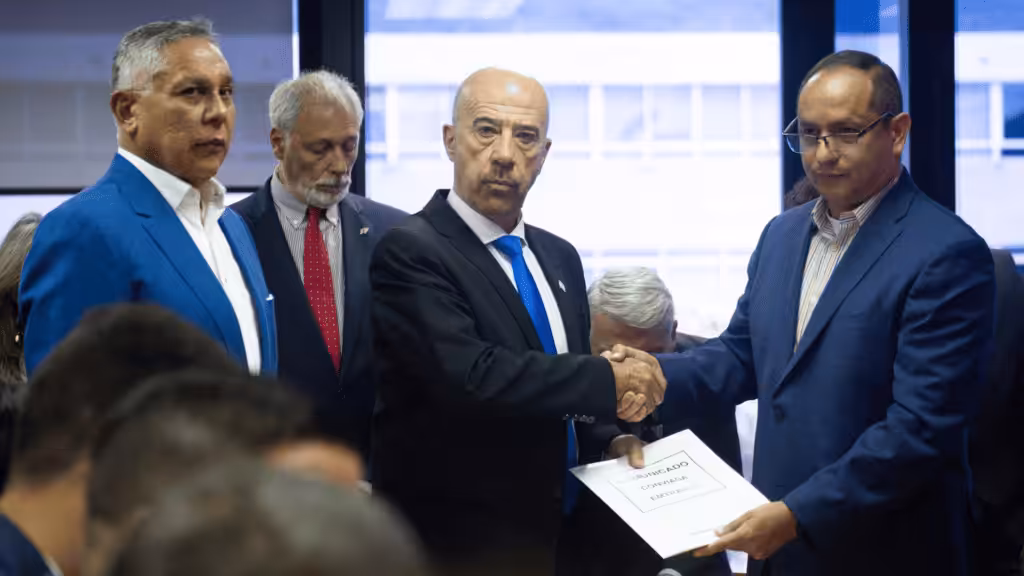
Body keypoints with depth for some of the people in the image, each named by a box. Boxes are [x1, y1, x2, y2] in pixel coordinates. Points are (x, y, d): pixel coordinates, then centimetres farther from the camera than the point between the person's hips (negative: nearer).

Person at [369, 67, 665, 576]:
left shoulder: (559, 258, 11)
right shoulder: (409, 252, -15)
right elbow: (469, 375, -28)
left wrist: (611, 437, -3)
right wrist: (608, 381, -20)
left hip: (560, 534, 7)